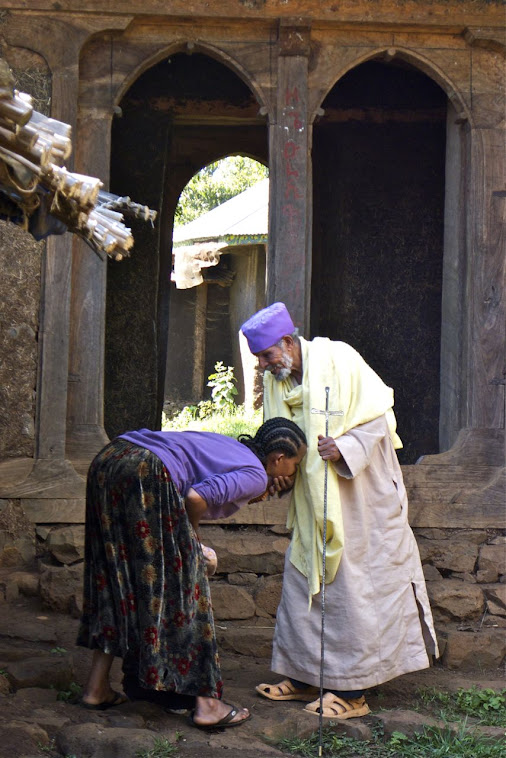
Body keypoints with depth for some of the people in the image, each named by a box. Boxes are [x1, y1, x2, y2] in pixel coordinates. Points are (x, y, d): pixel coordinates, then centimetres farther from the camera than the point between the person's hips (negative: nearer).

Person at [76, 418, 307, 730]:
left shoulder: (232, 447, 28)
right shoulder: (256, 475, 1)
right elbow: (196, 498, -13)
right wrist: (189, 538, 4)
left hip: (107, 460, 9)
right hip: (145, 473, -9)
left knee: (116, 575, 18)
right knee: (179, 579, 0)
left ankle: (96, 688, 23)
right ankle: (206, 703, 6)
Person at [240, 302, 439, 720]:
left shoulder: (338, 360, -15)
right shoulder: (275, 380, 5)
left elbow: (379, 417, -15)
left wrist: (345, 447, -29)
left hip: (358, 495, -7)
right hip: (313, 502, 7)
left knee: (352, 586, -4)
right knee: (303, 583, 9)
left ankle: (353, 691, 3)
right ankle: (306, 678, 20)